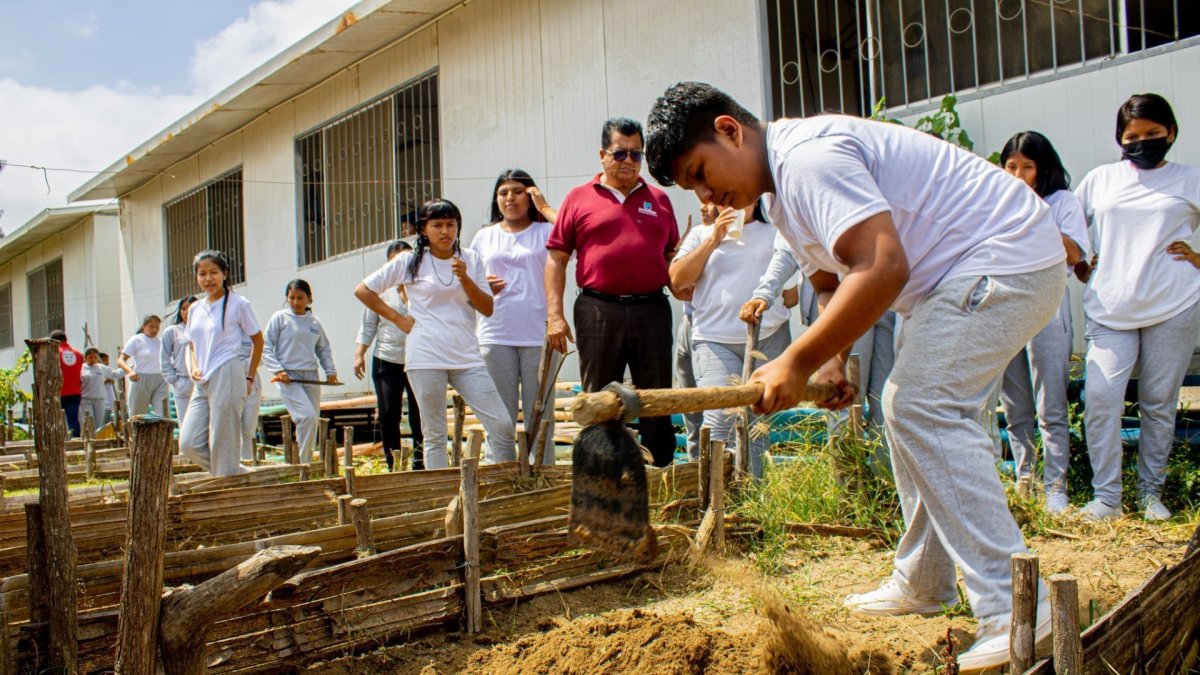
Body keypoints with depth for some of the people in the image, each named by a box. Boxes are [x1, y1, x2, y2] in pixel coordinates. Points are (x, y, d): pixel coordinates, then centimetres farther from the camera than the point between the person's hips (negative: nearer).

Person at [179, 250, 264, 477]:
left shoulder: (238, 304, -2)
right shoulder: (195, 309, 14)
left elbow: (257, 340, 4)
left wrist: (250, 377, 2)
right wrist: (193, 367, 3)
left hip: (227, 378, -6)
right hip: (202, 382, 6)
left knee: (223, 444, -5)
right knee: (189, 443, -1)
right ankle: (238, 473, 17)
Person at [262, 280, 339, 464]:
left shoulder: (314, 322, 12)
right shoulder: (280, 318, 0)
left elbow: (324, 349, 21)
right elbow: (265, 347, -1)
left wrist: (330, 371, 7)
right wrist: (278, 370, -13)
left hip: (311, 377, 5)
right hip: (288, 378, -5)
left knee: (313, 420, 6)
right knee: (308, 416, -20)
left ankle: (307, 462, 18)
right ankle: (302, 462, -12)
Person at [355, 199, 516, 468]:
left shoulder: (471, 259, 11)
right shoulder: (409, 261, 4)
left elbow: (488, 309, 5)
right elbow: (363, 291, 8)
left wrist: (465, 278, -9)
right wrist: (398, 318, 2)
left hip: (467, 356, 2)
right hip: (426, 358, -2)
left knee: (502, 425, -6)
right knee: (435, 436, 4)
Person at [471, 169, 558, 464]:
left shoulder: (546, 232, 7)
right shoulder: (484, 237, 15)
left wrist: (545, 206, -7)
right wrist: (484, 287, -1)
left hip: (538, 335, -2)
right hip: (496, 337, 2)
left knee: (540, 417, 3)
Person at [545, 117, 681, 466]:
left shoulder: (659, 199, 14)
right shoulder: (579, 199, 6)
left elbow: (672, 254, 20)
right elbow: (556, 259, 3)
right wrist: (554, 315, -5)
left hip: (651, 309, 2)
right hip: (598, 309, -2)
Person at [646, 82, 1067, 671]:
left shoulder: (807, 157, -23)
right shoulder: (782, 191, 12)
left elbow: (882, 268, -32)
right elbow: (833, 281, 18)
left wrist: (798, 363, -26)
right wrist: (831, 359, -1)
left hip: (1004, 256, -11)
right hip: (955, 277, 11)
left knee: (925, 408, -20)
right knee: (910, 407, 13)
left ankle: (1011, 606, -15)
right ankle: (923, 583, 24)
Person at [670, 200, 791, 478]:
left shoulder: (774, 233, 15)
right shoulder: (701, 234, 14)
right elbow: (677, 279, 2)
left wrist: (784, 298, -2)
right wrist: (714, 240, -3)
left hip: (769, 337, 2)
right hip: (716, 340, -2)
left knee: (757, 423, 5)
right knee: (721, 419, -18)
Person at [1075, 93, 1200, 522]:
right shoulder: (1100, 180, 15)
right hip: (1109, 310, 1)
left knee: (1160, 402, 3)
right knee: (1101, 396, -13)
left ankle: (1151, 492, 16)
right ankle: (1106, 495, -6)